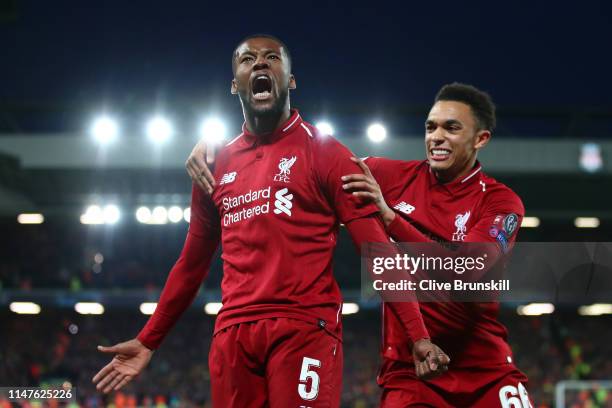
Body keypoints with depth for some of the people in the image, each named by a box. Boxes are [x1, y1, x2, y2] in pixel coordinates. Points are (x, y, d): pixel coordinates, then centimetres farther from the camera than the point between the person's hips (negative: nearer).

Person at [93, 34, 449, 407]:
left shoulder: (325, 153, 2)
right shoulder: (216, 166, 17)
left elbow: (377, 249, -5)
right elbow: (193, 264, 24)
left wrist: (418, 335, -14)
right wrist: (148, 341, 23)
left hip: (305, 330, -4)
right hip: (233, 335, 5)